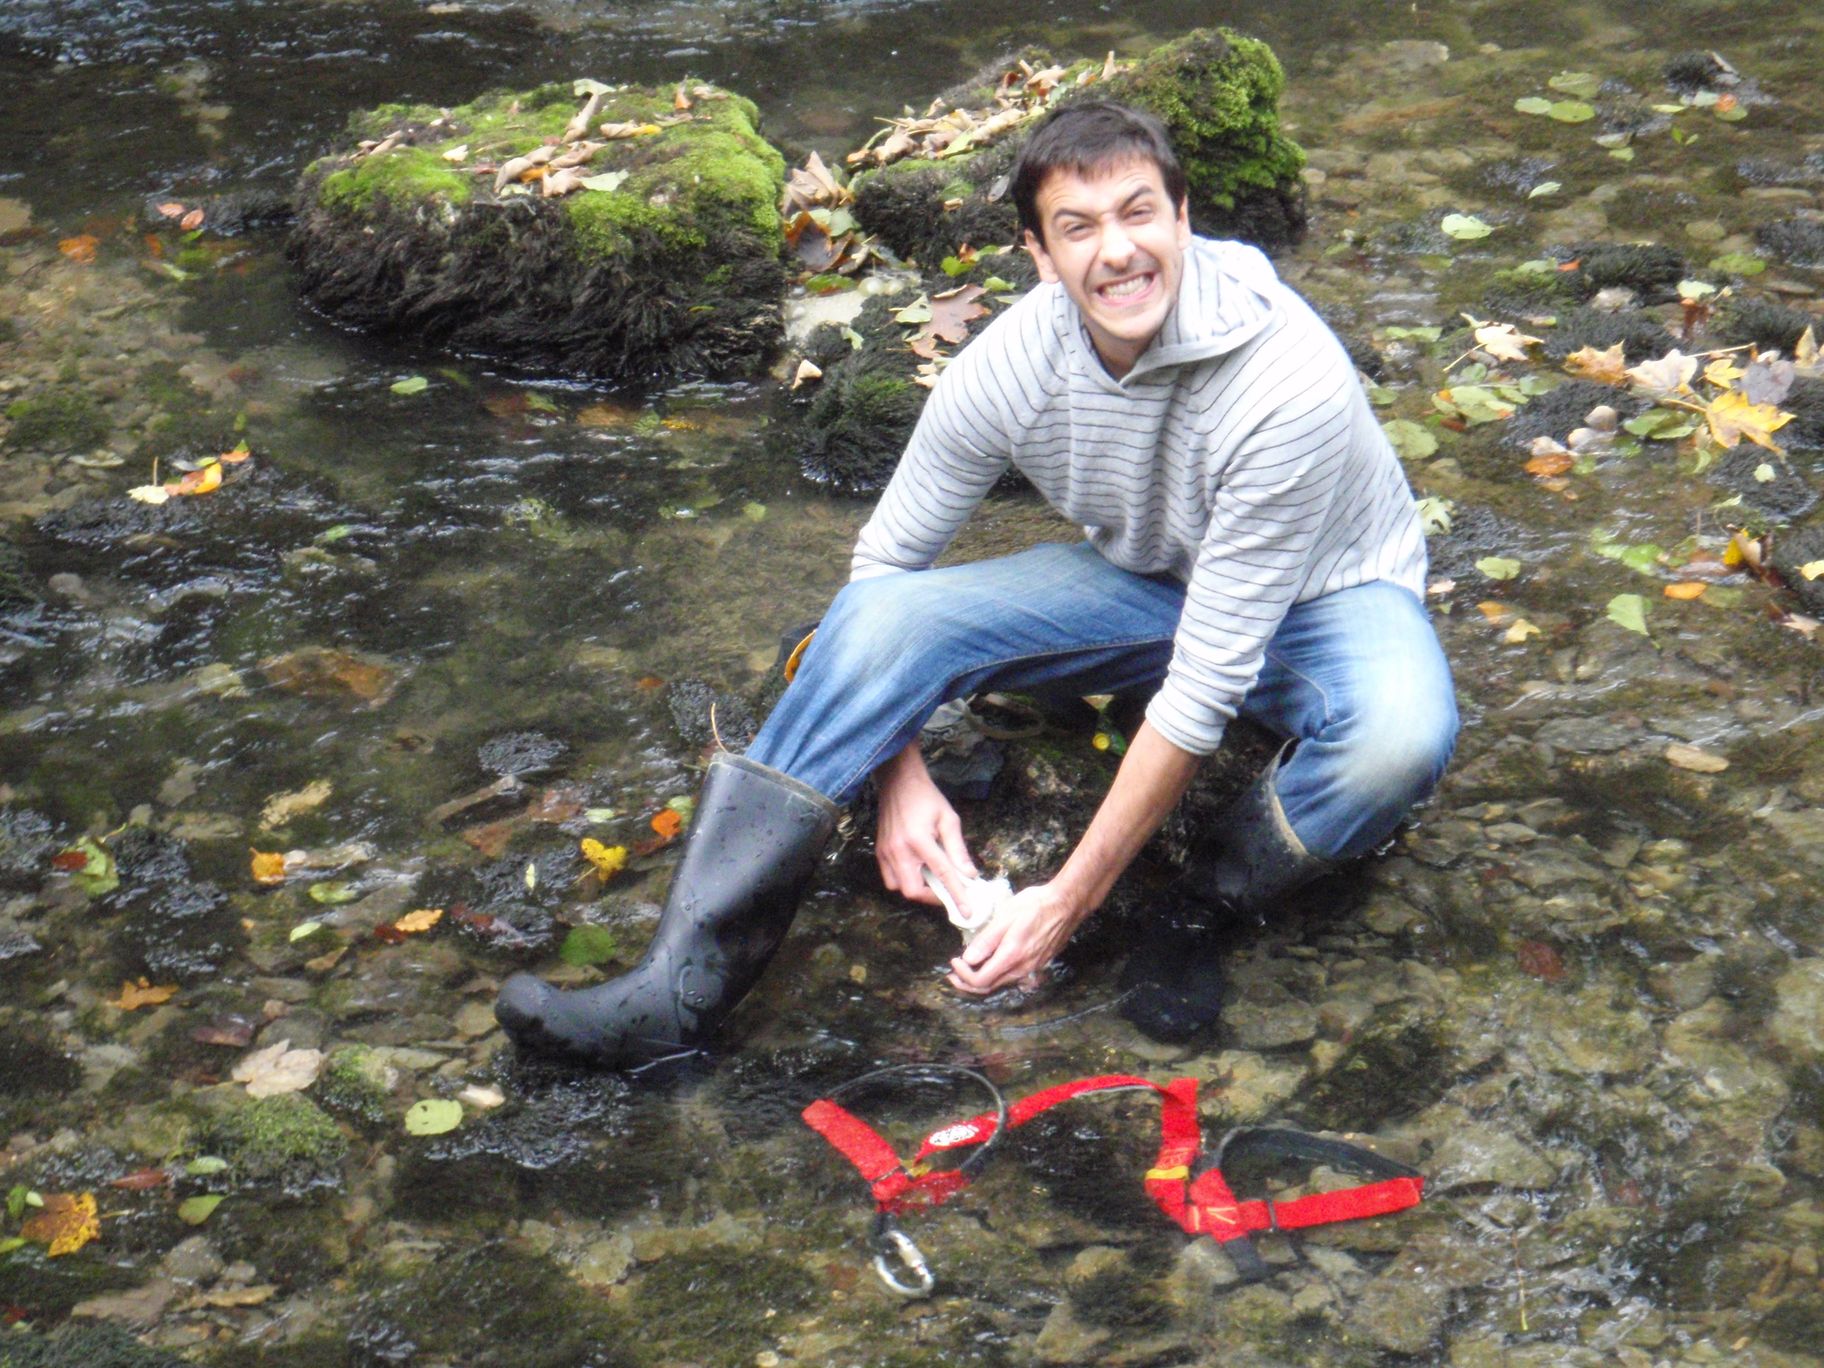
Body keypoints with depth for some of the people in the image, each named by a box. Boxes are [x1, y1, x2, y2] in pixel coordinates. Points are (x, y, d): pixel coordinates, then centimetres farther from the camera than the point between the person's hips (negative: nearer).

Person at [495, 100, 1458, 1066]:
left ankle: (1186, 922, -12)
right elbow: (888, 553, -6)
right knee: (882, 613, -22)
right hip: (1138, 582, 4)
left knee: (1400, 734, -40)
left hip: (1324, 598, -3)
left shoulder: (1286, 383, -34)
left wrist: (1070, 899, -31)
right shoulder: (1010, 364, -19)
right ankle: (680, 993, -26)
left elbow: (1206, 682, -33)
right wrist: (901, 780, -18)